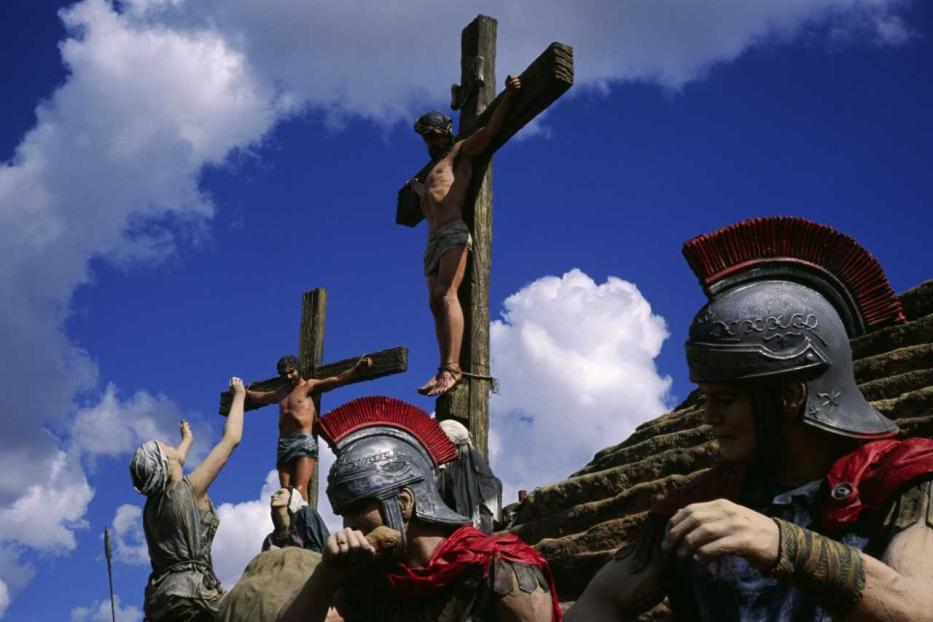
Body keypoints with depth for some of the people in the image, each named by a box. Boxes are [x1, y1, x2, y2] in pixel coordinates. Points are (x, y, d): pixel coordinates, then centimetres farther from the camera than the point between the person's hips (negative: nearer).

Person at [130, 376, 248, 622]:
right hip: (192, 595, -8)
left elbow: (171, 465, 39)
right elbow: (231, 439, 1)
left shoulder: (151, 504, 14)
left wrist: (187, 440, 57)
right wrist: (240, 394, 15)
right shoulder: (189, 490, -5)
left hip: (159, 596, 8)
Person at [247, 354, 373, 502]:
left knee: (300, 490, -22)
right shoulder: (281, 392, 28)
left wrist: (356, 369, -22)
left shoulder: (309, 386, 9)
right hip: (284, 444, 6)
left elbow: (337, 380, -6)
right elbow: (261, 397, 49)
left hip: (304, 442, -6)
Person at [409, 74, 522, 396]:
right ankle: (445, 369, -14)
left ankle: (452, 367, -37)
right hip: (434, 240, 8)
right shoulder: (434, 171, 35)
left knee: (446, 296, -25)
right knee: (436, 304, -6)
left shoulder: (460, 152, 13)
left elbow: (490, 130, -2)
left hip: (454, 232, -8)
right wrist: (417, 188, 72)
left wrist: (509, 94, -11)